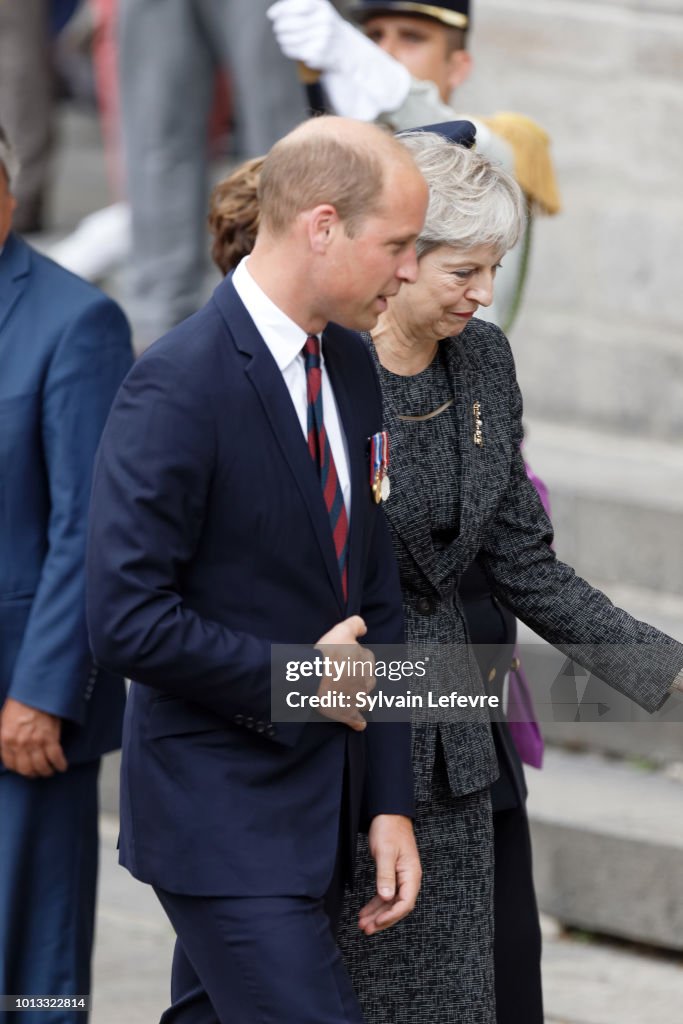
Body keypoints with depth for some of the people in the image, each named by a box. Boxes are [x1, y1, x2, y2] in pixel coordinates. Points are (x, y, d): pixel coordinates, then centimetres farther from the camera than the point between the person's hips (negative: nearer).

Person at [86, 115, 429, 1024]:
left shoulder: (352, 369, 9)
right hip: (225, 821, -8)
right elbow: (126, 620, -23)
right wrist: (296, 677, -14)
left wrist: (390, 803, 8)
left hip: (319, 806, 8)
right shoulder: (178, 388, -19)